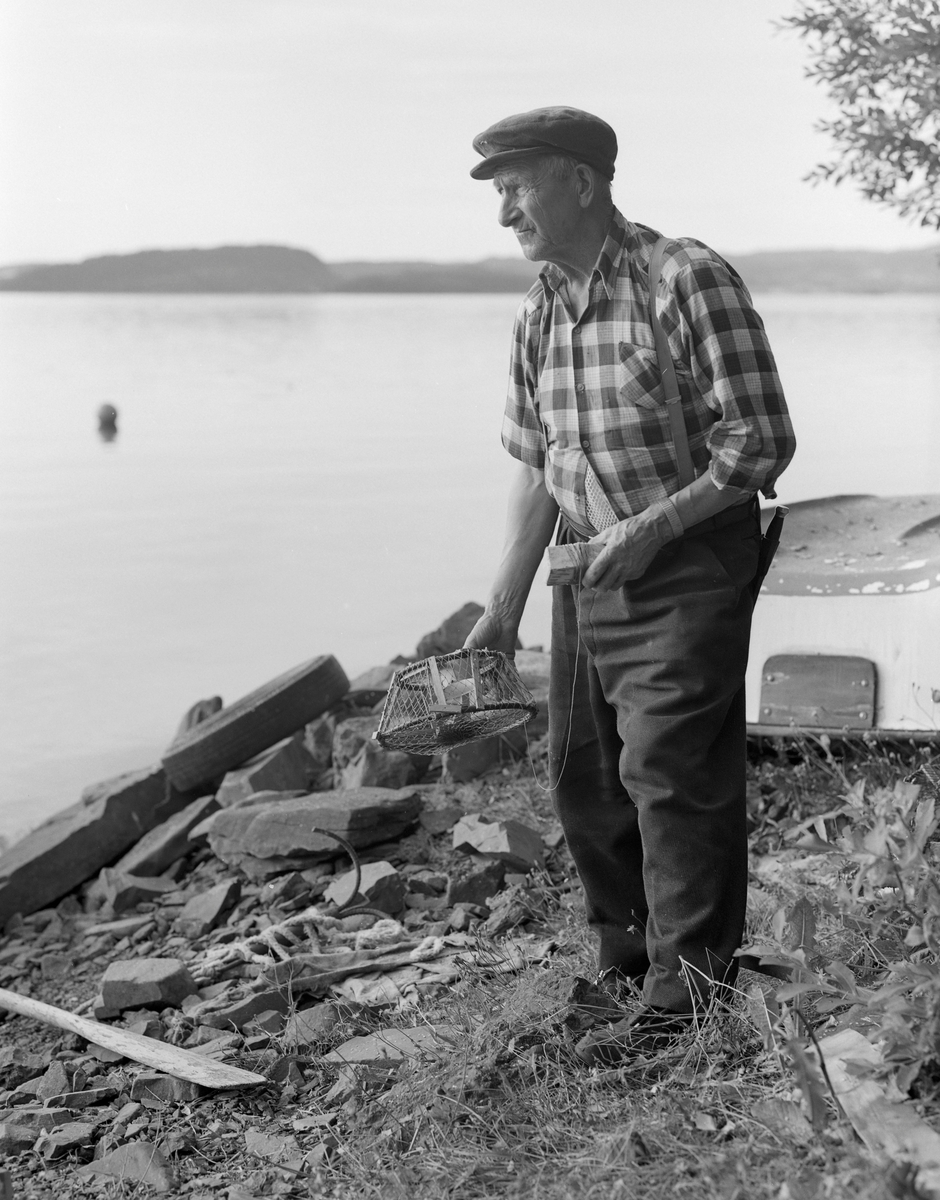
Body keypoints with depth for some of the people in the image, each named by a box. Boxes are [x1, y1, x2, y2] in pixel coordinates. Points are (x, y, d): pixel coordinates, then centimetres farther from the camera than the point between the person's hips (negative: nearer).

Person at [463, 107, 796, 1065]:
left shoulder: (689, 280, -15)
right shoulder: (538, 314, 7)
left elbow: (761, 442, -16)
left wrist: (650, 527, -20)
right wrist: (504, 604, 11)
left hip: (690, 564, -7)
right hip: (590, 572, 8)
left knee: (671, 771, -6)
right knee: (581, 772, 13)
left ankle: (685, 988, 6)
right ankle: (624, 951, 32)